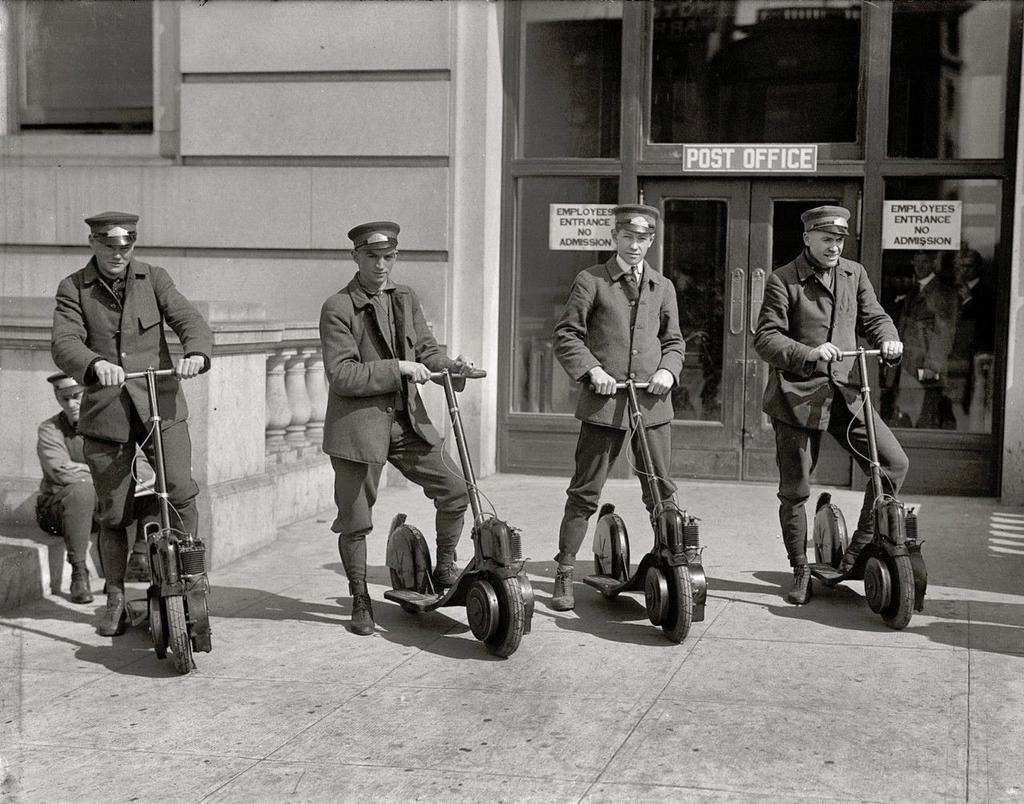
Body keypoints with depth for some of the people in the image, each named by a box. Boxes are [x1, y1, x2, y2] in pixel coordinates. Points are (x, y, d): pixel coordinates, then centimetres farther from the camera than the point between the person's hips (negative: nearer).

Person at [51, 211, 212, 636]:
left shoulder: (154, 279, 7)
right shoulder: (73, 289, 3)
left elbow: (189, 319, -6)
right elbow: (64, 342, -12)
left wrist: (196, 353, -30)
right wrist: (95, 364, -35)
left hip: (161, 404, 0)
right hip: (106, 412, 0)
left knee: (181, 491, -16)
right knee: (113, 514, 6)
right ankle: (116, 599, 22)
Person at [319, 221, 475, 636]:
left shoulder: (406, 298, 9)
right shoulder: (337, 309, -11)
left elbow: (425, 348, 13)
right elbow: (342, 374, -18)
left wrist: (451, 364, -8)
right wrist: (397, 368, -23)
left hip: (407, 420, 5)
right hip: (358, 425, -5)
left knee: (455, 490, 1)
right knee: (355, 521, 3)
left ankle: (444, 570, 22)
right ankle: (360, 601, 21)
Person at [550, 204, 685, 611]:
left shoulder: (663, 287, 15)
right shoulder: (591, 281, 3)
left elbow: (673, 341, 21)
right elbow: (565, 335, 1)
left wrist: (667, 370, 0)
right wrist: (591, 369, -13)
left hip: (652, 402, 3)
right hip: (603, 401, -3)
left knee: (662, 491, 6)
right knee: (585, 492, 0)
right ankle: (564, 574, 7)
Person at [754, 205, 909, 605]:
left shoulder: (854, 274, 12)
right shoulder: (783, 281, -4)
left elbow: (873, 316, 13)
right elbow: (765, 338, -11)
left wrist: (887, 338, -11)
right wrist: (809, 353, -28)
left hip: (846, 392, 4)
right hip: (797, 395, -4)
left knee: (894, 462, -9)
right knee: (794, 490, 3)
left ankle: (859, 549, 7)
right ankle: (800, 572, 21)